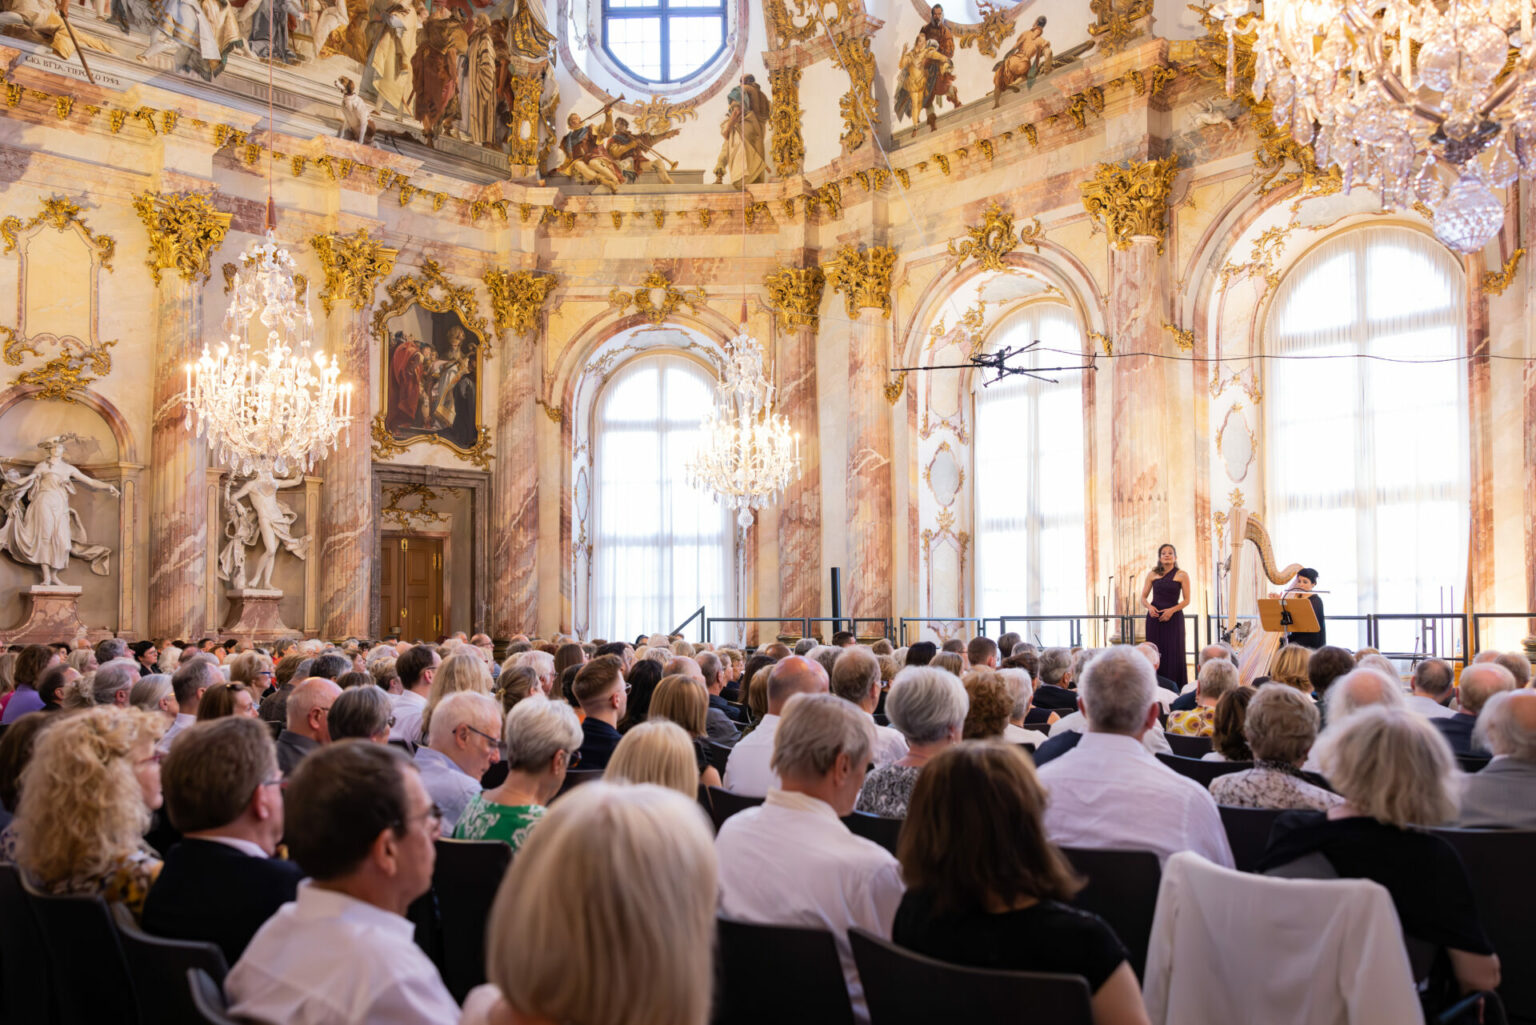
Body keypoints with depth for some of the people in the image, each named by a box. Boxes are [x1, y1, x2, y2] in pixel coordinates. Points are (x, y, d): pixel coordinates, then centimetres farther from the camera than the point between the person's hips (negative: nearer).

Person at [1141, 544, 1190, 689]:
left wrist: (1172, 610, -14)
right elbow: (1143, 597, 10)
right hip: (1154, 617, 2)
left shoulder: (1182, 575, 2)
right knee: (1155, 652, 0)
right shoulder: (1152, 575, 8)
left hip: (1174, 617, -2)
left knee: (1173, 652, -6)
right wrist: (1149, 606, -11)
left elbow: (1186, 600, 0)